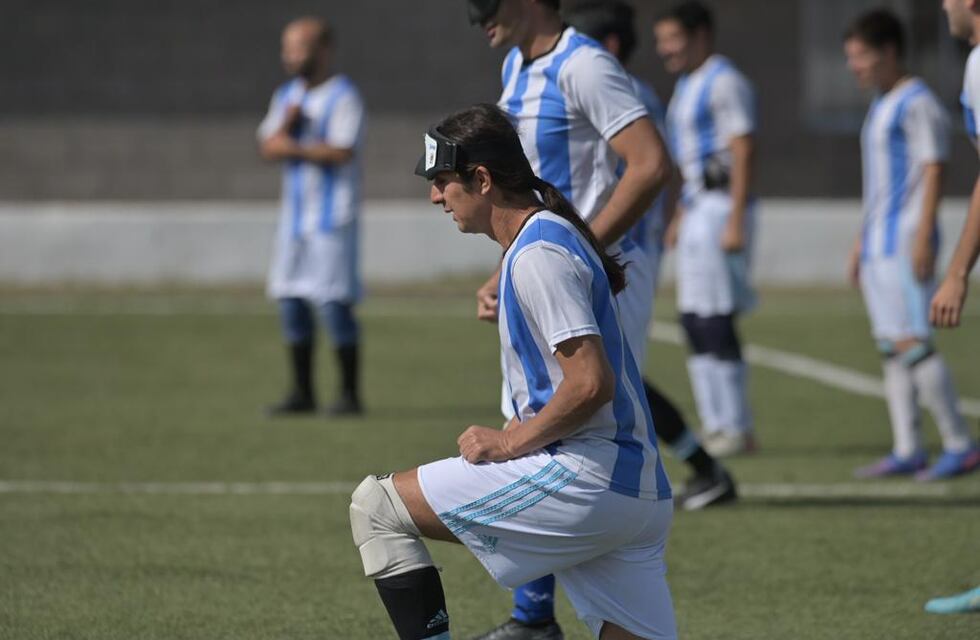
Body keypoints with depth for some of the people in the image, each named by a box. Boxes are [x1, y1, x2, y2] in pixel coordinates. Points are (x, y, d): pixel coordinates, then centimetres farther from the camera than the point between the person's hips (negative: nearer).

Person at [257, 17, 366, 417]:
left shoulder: (343, 96, -7)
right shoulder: (288, 95, 15)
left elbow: (342, 152, -18)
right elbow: (268, 147, 8)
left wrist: (295, 148, -9)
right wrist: (287, 123, -11)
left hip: (332, 215, -8)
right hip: (295, 214, 8)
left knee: (333, 303, -9)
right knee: (291, 302, 7)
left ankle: (350, 394, -3)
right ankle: (302, 394, 14)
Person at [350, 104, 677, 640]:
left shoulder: (538, 255, -12)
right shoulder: (553, 236, 20)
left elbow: (591, 383, -22)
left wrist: (511, 442, -11)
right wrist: (516, 434, 16)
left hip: (585, 476, -10)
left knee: (375, 507, -5)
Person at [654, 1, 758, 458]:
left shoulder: (724, 83, -11)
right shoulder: (687, 86, 19)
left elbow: (743, 153, -18)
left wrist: (736, 221, -23)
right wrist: (680, 217, 23)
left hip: (722, 208, -10)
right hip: (697, 208, 10)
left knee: (714, 319, -10)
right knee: (694, 321, 8)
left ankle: (737, 429, -7)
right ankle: (717, 427, 12)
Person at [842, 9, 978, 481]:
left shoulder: (918, 104, -10)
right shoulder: (882, 106, 19)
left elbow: (933, 171, -16)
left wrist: (923, 237, -22)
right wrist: (861, 242, 24)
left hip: (906, 241, -10)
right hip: (879, 242, 10)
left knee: (912, 343, -14)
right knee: (891, 349, 7)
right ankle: (907, 450, 8)